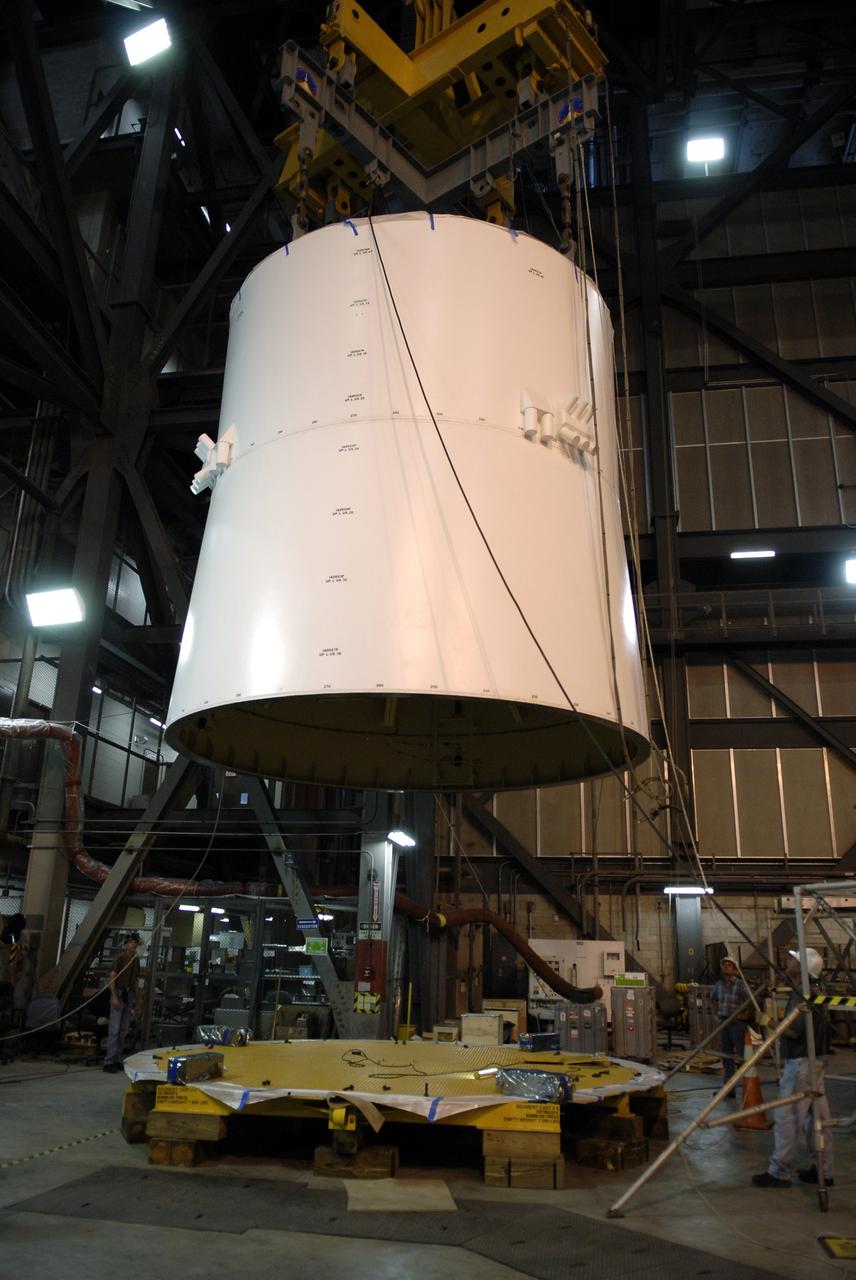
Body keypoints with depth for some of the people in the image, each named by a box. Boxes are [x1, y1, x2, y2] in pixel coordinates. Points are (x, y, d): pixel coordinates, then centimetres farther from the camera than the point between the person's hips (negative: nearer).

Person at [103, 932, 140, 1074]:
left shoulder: (135, 960, 12)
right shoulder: (120, 958, -8)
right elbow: (112, 977, -12)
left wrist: (136, 998, 12)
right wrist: (114, 997, -18)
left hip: (129, 995, 7)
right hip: (119, 993, -7)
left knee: (123, 1030, 10)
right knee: (114, 1029, -7)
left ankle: (117, 1060, 16)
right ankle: (109, 1061, -4)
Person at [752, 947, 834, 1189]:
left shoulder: (801, 994, -21)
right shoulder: (816, 991, 10)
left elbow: (792, 1031, -25)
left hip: (801, 1062, -10)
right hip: (816, 1060, 10)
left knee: (786, 1116, -3)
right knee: (817, 1115, 14)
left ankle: (780, 1171, 4)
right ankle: (823, 1171, 21)